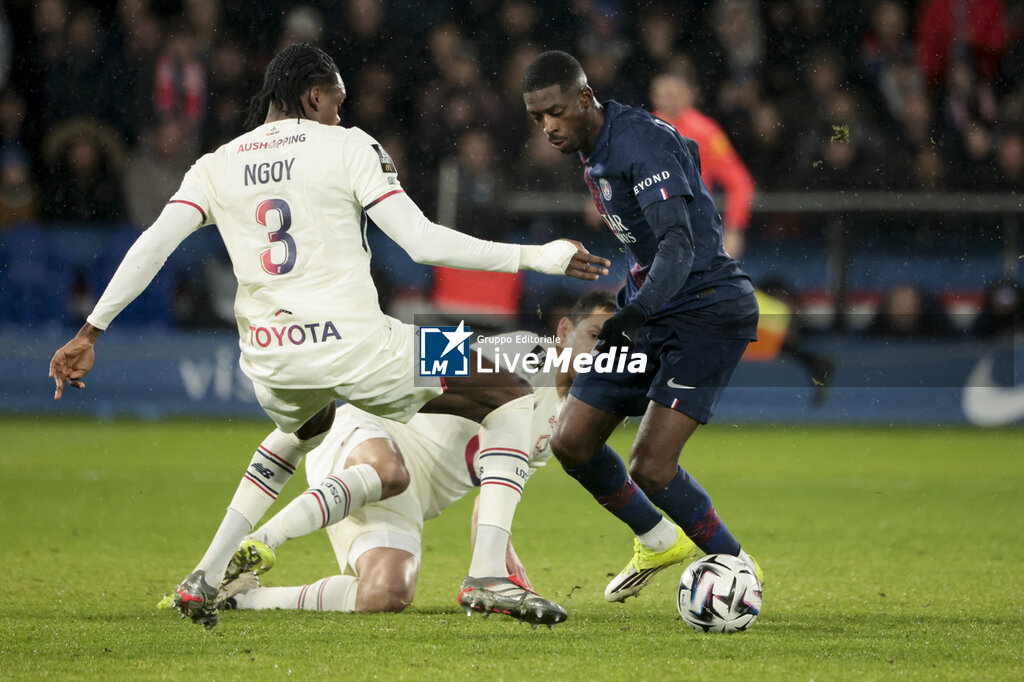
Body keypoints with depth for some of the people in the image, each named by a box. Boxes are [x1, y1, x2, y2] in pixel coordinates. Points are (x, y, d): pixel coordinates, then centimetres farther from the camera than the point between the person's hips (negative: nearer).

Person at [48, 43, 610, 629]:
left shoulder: (216, 168, 12)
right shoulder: (347, 148, 0)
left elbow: (152, 247, 1)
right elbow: (421, 241, -8)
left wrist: (90, 333, 4)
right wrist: (534, 257, -1)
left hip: (269, 358, 6)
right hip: (351, 345, -6)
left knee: (304, 427, 42)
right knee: (511, 401, 9)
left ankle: (205, 579, 27)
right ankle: (488, 576, -8)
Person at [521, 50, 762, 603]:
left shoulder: (643, 143, -20)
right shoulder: (593, 151, 9)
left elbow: (679, 245, -31)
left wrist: (633, 315, -42)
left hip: (706, 311, -9)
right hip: (647, 312, 10)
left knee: (651, 467, -18)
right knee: (571, 443, 6)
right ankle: (658, 542, 28)